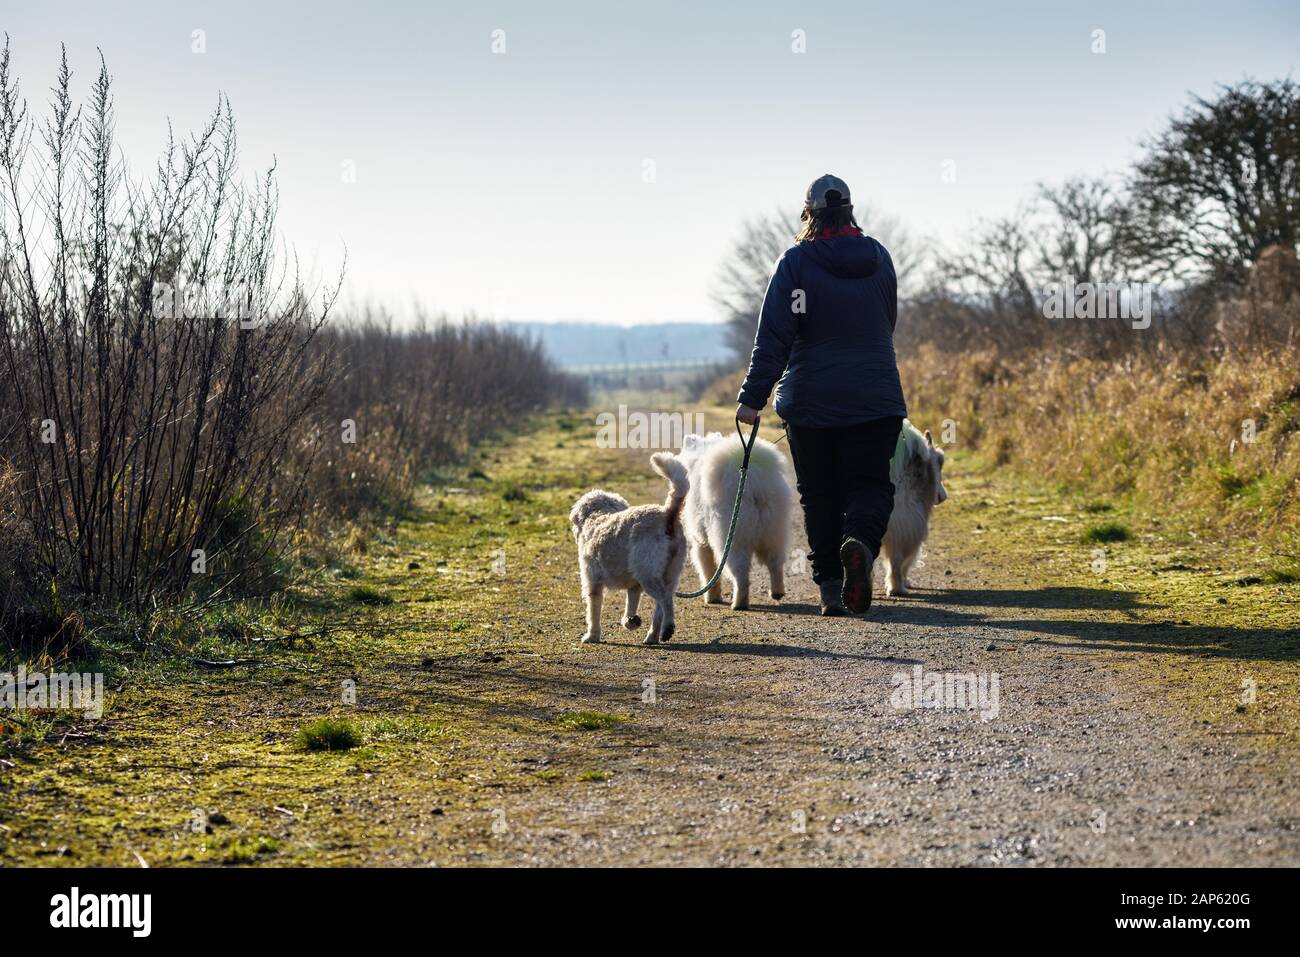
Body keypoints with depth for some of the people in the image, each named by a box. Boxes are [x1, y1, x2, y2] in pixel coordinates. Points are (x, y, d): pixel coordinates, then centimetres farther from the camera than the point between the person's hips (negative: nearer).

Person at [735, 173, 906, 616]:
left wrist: (752, 397, -13)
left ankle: (830, 587, 5)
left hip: (811, 401, -2)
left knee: (819, 492, 10)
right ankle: (861, 540, -25)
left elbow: (773, 336, -14)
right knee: (871, 484, 6)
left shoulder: (796, 261, -8)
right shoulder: (878, 257, 4)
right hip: (876, 399, 2)